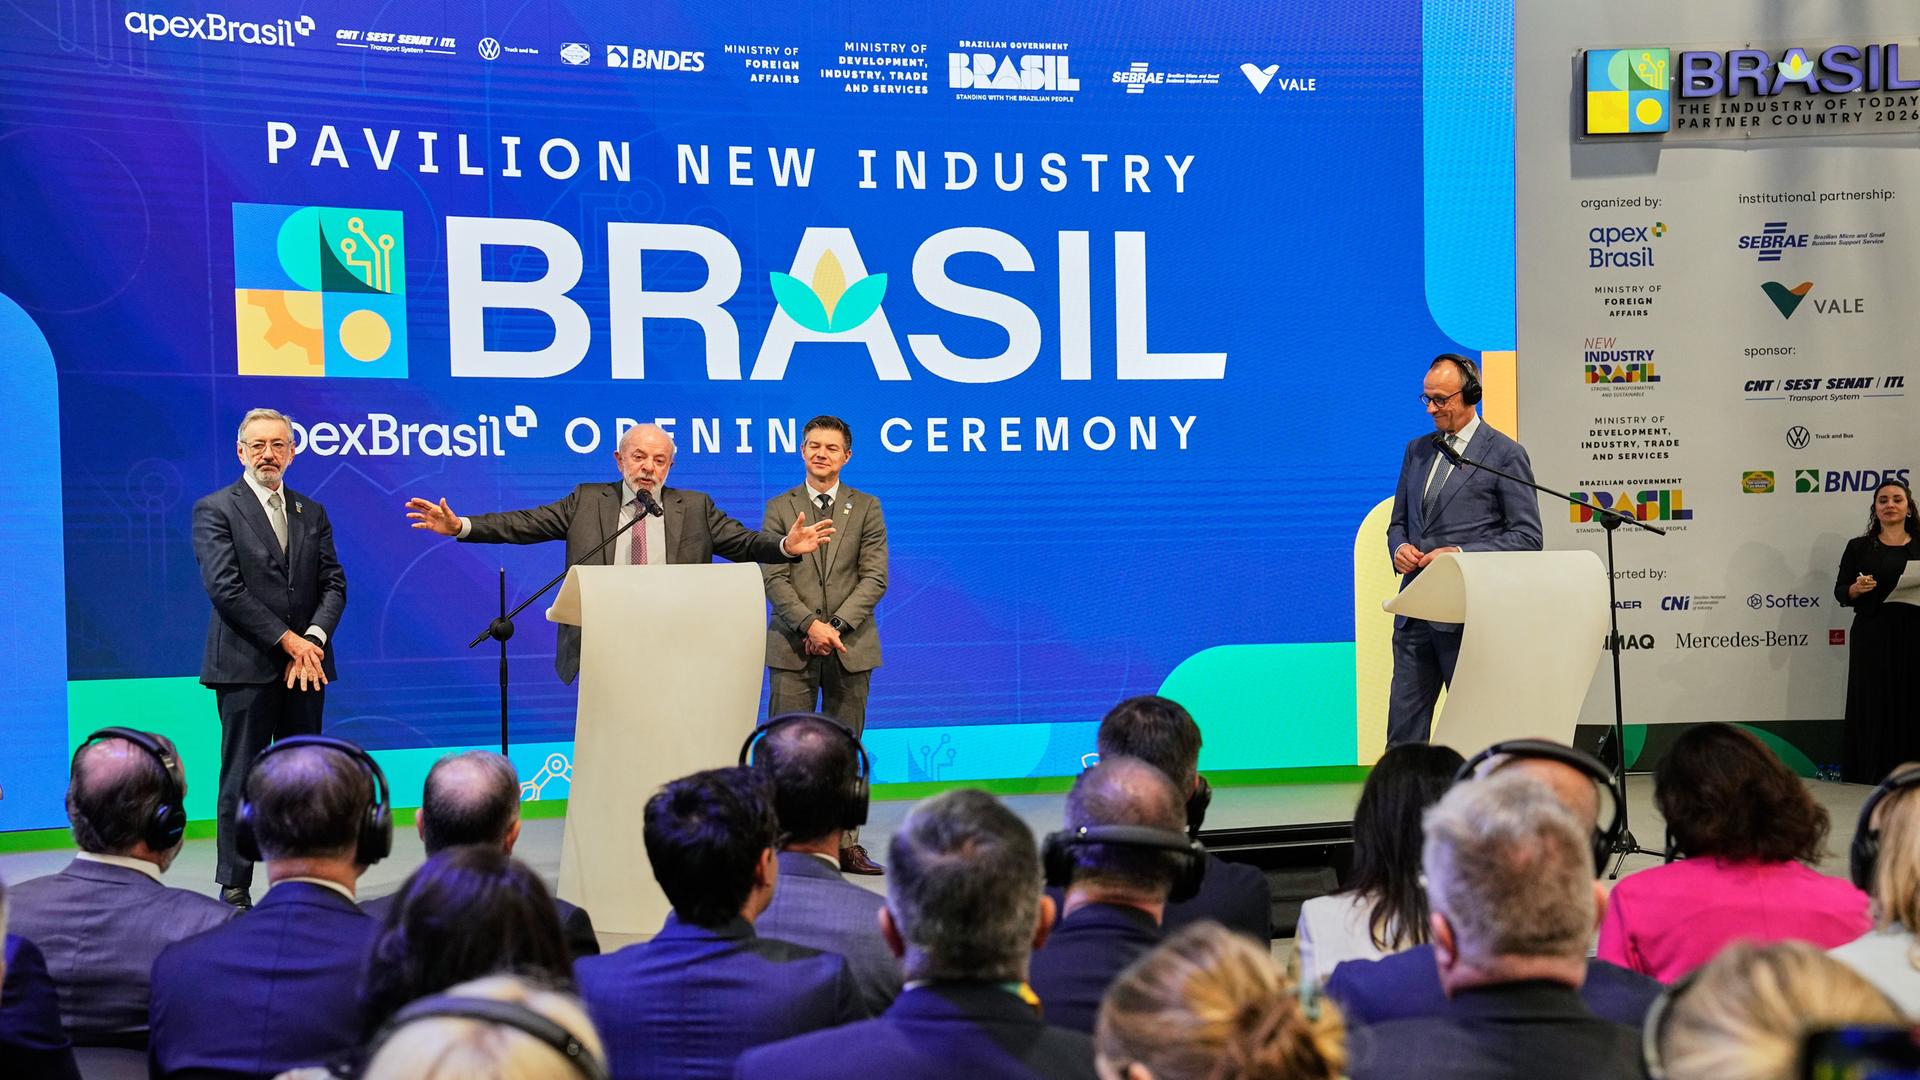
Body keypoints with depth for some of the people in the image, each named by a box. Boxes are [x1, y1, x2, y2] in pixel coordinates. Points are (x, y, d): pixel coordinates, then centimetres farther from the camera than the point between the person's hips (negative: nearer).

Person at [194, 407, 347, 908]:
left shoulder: (312, 513, 15)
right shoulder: (214, 509, -1)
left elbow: (334, 584, 8)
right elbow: (225, 588, -11)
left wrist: (313, 639, -10)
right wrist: (286, 640, -13)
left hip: (305, 663, 5)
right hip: (246, 665, -5)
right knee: (242, 782, -1)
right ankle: (234, 890, 4)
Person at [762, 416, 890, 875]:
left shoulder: (866, 508, 8)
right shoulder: (779, 508, 7)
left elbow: (875, 577, 0)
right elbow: (773, 577, -1)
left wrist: (836, 625, -12)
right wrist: (809, 624, -15)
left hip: (850, 646, 1)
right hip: (791, 646, -1)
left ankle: (846, 844, 11)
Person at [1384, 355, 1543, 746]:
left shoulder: (1505, 454, -2)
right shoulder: (1416, 450, 16)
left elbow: (1527, 537, -5)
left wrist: (1462, 553, -15)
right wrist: (1399, 547, 0)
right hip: (1414, 611, 6)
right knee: (1403, 733, 4)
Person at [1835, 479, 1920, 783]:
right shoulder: (1859, 547, 8)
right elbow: (1840, 592, 6)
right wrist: (1856, 588, -16)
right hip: (1872, 638, -1)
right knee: (1872, 710, -3)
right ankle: (1867, 782, 1)